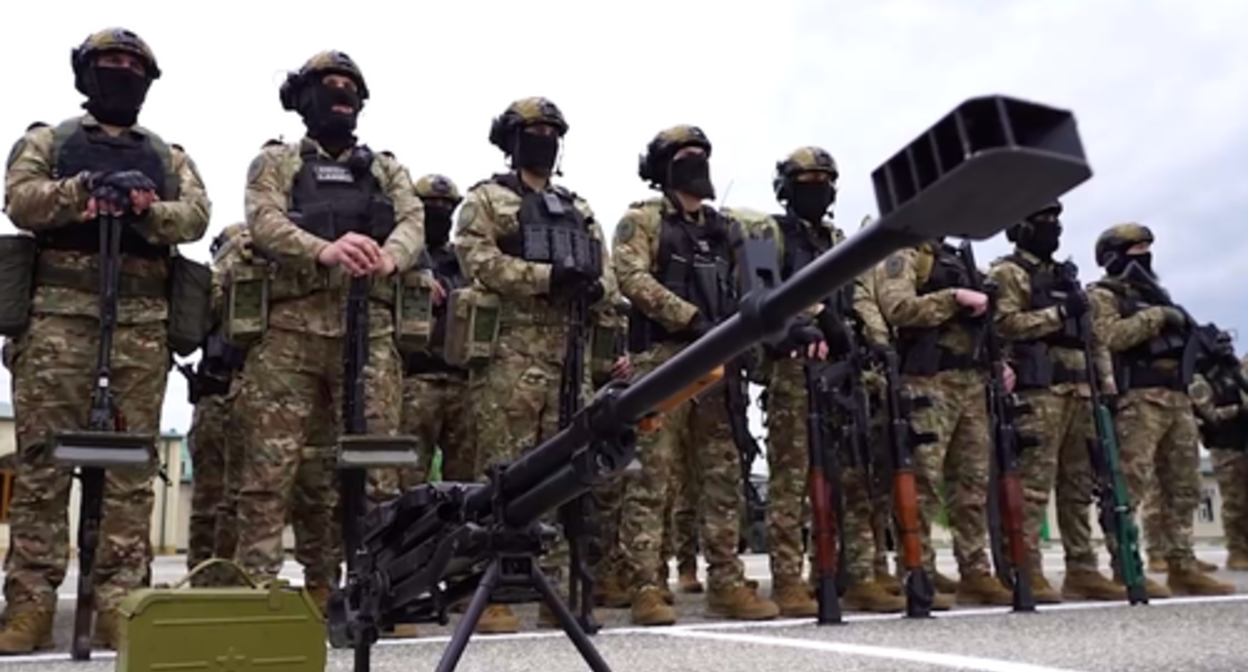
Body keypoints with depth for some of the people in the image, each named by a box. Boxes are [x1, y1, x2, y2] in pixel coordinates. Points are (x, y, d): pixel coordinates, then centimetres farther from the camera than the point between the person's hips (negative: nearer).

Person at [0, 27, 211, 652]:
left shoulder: (168, 157, 21)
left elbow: (195, 216, 4)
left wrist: (144, 207, -15)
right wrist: (85, 190, -15)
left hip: (143, 317, 1)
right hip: (59, 307, -1)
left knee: (132, 466, -2)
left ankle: (119, 604, 1)